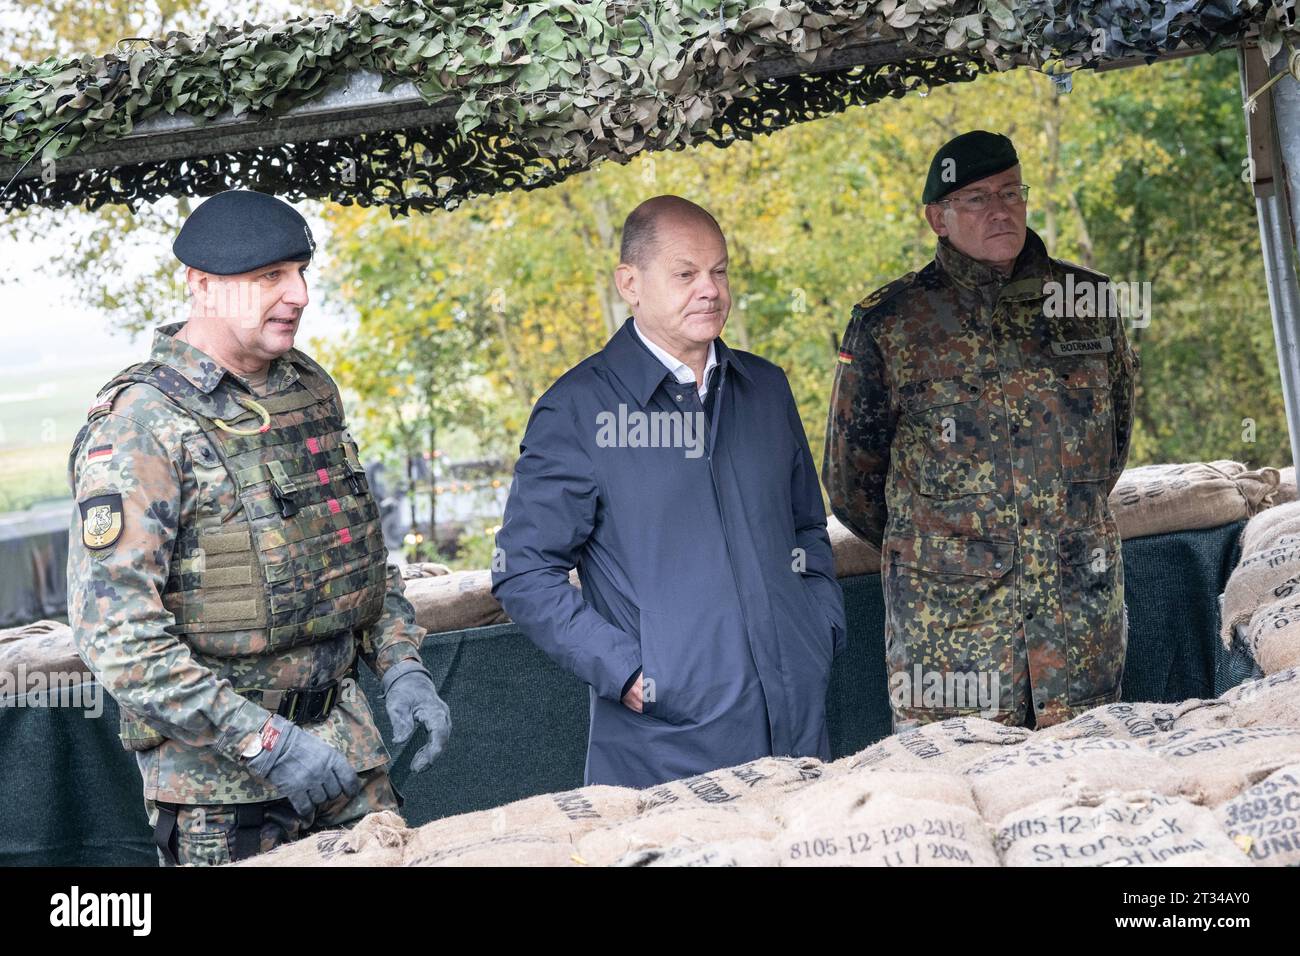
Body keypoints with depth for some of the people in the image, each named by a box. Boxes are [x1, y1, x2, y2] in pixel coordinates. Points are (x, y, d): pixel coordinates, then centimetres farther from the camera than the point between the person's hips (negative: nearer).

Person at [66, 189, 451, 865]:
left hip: (343, 740, 6)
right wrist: (264, 742, -21)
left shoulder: (311, 389, 8)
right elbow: (117, 636, -20)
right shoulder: (140, 423, -15)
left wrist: (401, 666, 4)